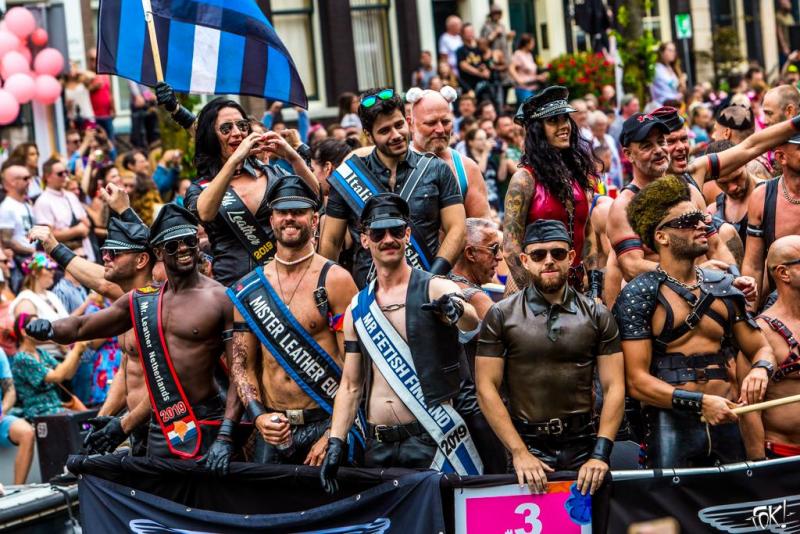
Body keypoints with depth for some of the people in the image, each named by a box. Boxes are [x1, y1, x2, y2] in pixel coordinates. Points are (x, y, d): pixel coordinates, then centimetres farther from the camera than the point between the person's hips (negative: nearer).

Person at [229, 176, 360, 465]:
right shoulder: (247, 290, 9)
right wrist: (258, 416, -5)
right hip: (272, 430, 4)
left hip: (324, 424, -4)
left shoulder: (334, 280, -5)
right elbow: (242, 364, 11)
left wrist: (334, 435, -14)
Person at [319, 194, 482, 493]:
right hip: (378, 446, 5)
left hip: (431, 440, -4)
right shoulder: (357, 308, 11)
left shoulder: (435, 290, -4)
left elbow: (471, 322, -26)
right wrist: (335, 443, 3)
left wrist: (457, 309, -49)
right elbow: (350, 385, 14)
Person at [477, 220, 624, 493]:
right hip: (527, 445, -1)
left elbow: (613, 387, 0)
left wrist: (600, 454, -11)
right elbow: (487, 388, -4)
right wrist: (519, 452, -12)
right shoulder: (501, 316, -1)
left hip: (583, 446, 1)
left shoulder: (597, 316, 3)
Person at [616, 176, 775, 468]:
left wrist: (760, 369, -6)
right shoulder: (638, 295, -4)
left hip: (727, 420, 5)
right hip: (670, 424, -4)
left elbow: (761, 348, 19)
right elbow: (637, 382, -9)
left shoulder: (723, 287, 12)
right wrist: (701, 402, -19)